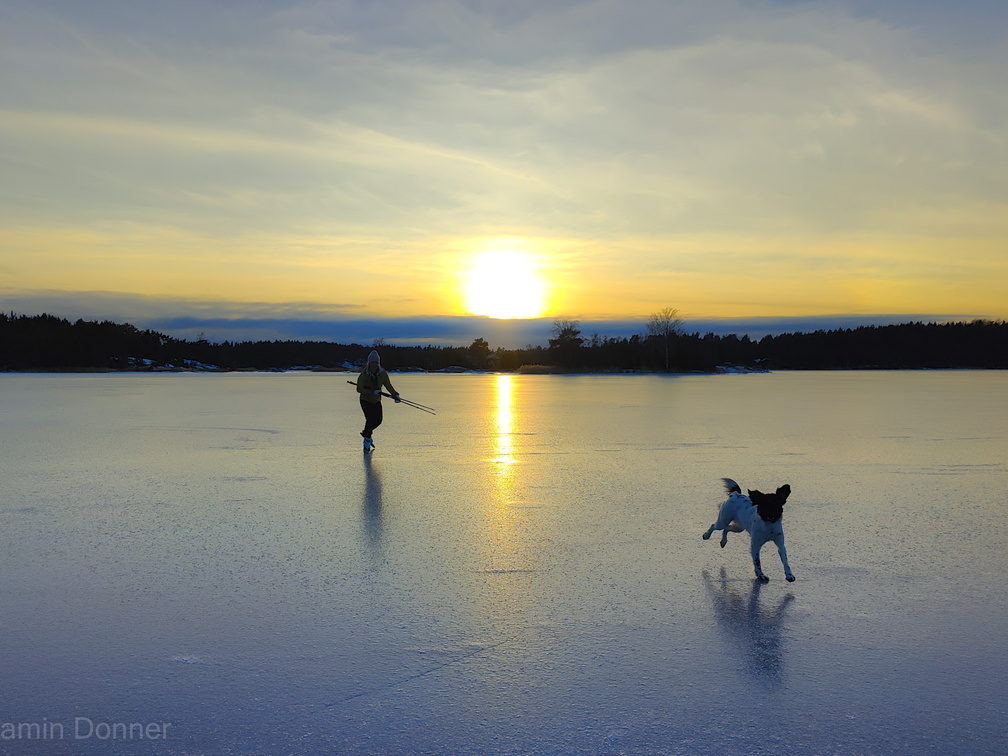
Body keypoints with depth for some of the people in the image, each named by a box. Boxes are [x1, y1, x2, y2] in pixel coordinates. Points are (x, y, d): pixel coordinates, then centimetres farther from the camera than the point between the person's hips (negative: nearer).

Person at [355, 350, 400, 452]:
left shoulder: (382, 373, -11)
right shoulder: (364, 374, -23)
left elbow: (388, 385, -9)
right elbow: (359, 389, -28)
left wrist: (395, 394, -26)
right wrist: (372, 392, -39)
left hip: (376, 401, 5)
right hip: (365, 400, -5)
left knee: (378, 420, 6)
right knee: (370, 419, -16)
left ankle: (365, 433, 34)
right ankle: (367, 440, 4)